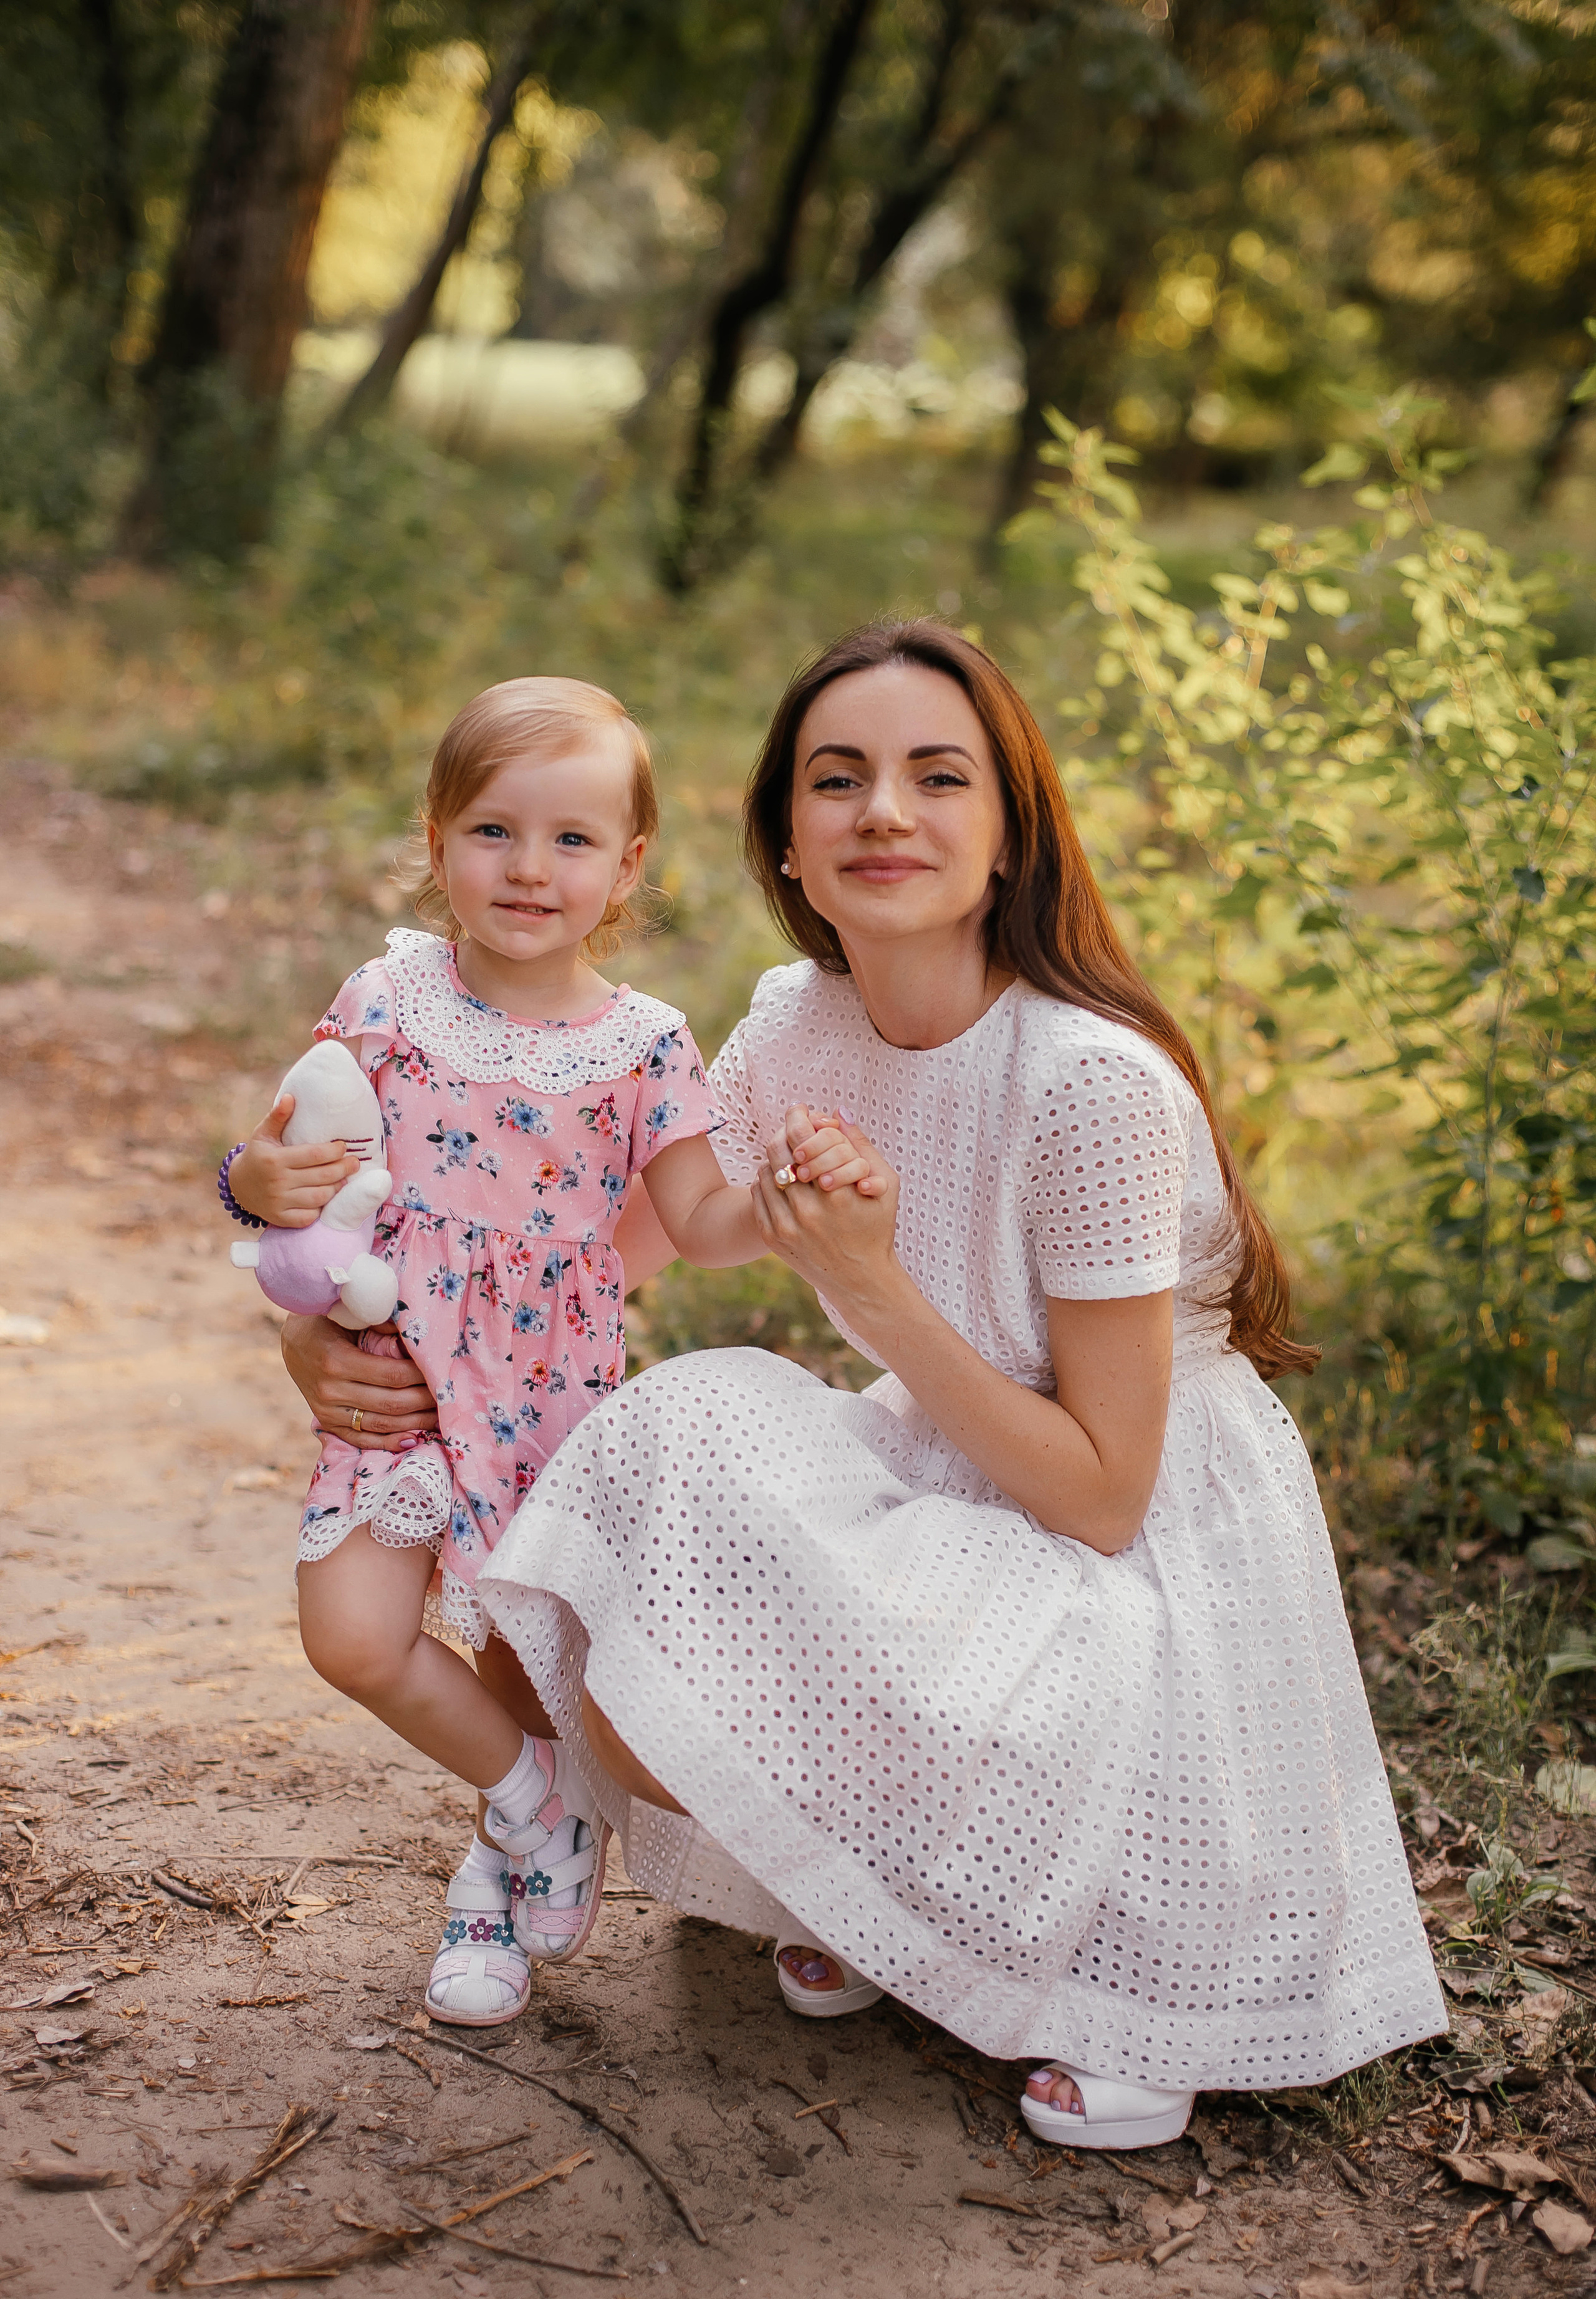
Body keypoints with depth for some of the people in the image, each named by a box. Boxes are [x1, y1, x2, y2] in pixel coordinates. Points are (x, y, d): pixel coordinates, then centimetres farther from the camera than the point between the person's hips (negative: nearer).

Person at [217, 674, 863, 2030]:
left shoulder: (642, 1044, -3)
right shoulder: (387, 1000, -2)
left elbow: (703, 1226, -1)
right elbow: (290, 1153, 4)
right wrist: (260, 1180, -20)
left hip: (555, 1400, 0)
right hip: (396, 1379, 1)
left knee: (525, 1660, 7)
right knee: (353, 1638, -12)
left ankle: (506, 1866, 39)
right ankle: (544, 1803, 13)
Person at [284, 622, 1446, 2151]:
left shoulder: (1092, 1084, -27)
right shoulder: (798, 1021, -6)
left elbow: (1100, 1495, -22)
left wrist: (872, 1286, -28)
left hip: (1143, 1571, -6)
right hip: (950, 1490, 6)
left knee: (673, 1728, -23)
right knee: (627, 1714, -19)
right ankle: (862, 1893, 12)